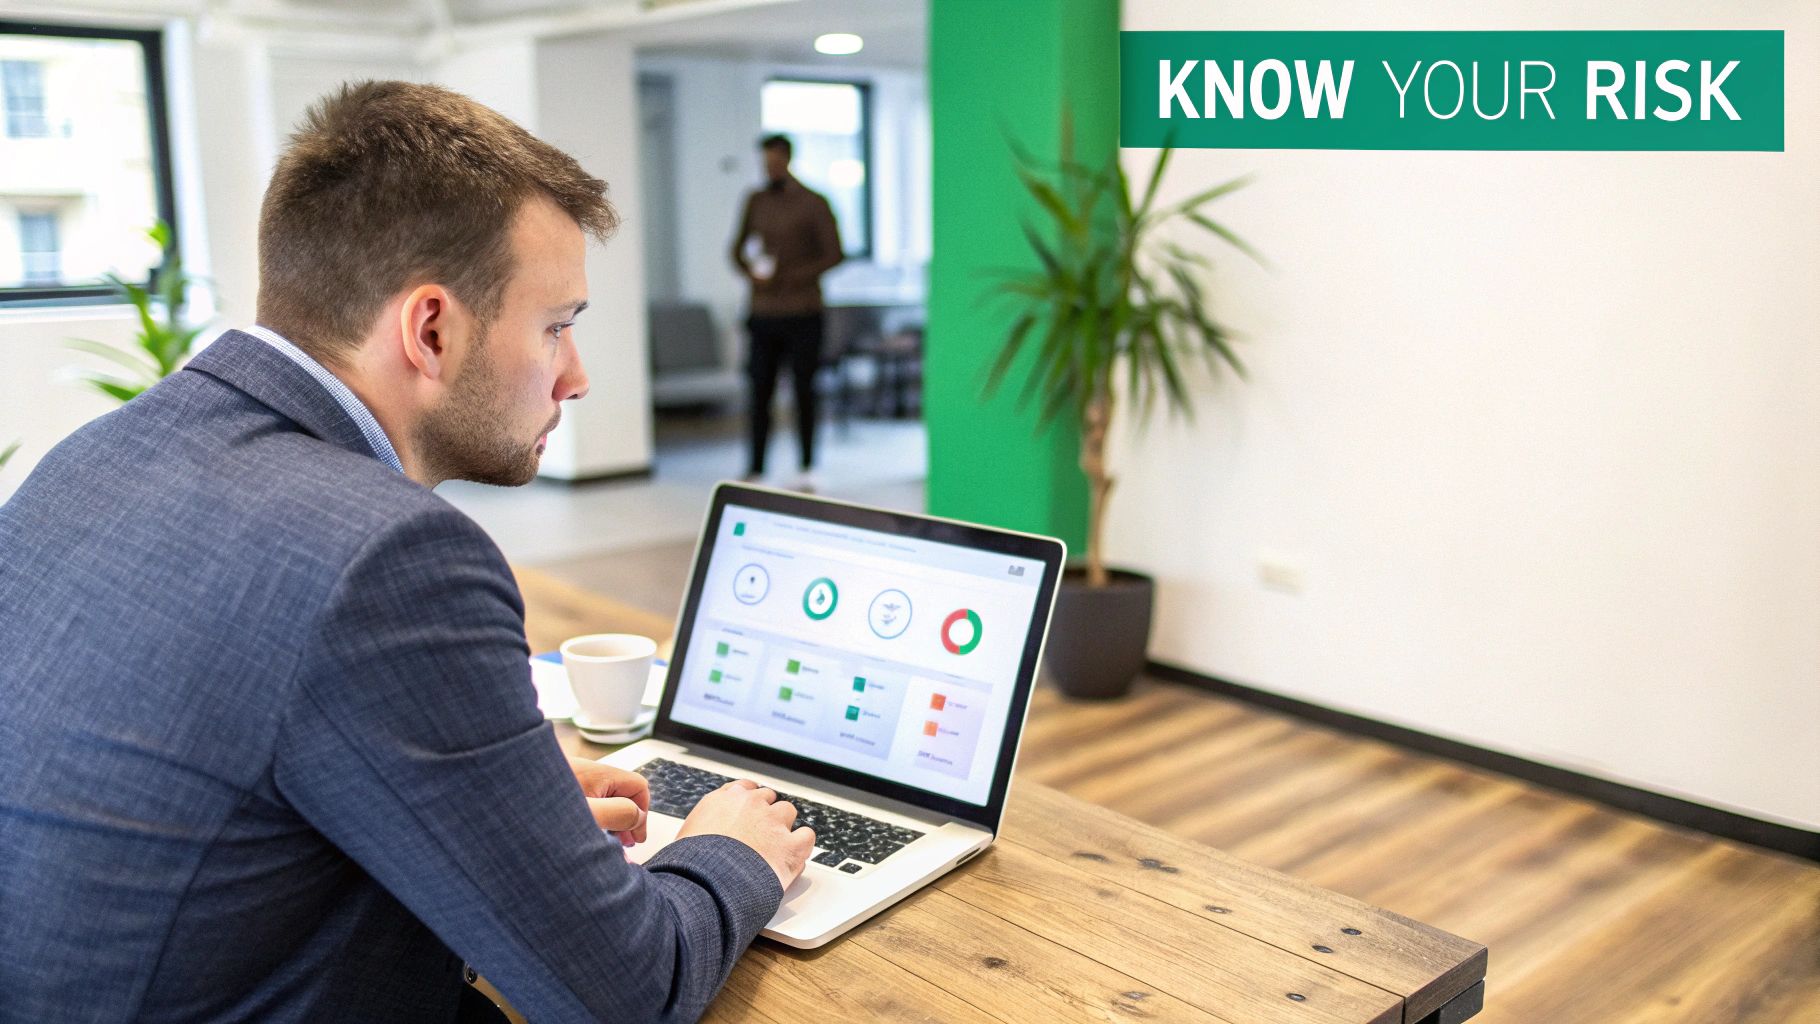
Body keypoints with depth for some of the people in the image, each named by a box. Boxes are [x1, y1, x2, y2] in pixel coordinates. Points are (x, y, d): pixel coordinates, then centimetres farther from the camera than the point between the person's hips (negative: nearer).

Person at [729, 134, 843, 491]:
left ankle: (807, 470, 10)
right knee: (758, 391, 0)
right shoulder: (755, 201, 12)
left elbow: (833, 254, -3)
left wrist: (793, 276, -14)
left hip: (802, 311, -3)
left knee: (803, 391, 2)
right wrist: (751, 273, -4)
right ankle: (755, 469, 4)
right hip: (763, 312, 3)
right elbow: (738, 249, 18)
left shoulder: (813, 204, 0)